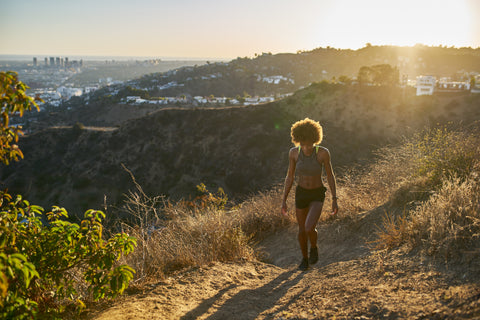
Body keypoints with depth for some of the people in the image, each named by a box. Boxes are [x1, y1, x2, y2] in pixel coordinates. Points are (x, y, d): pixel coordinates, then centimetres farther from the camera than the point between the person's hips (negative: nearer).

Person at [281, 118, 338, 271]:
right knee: (302, 230, 13)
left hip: (317, 195, -2)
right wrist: (284, 200, -4)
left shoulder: (323, 152, -22)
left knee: (309, 228, -21)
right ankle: (305, 258, 41)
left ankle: (314, 247, 16)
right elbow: (290, 177, -5)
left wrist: (334, 199, -10)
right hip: (301, 193, 3)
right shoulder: (294, 152, -15)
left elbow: (330, 176, -10)